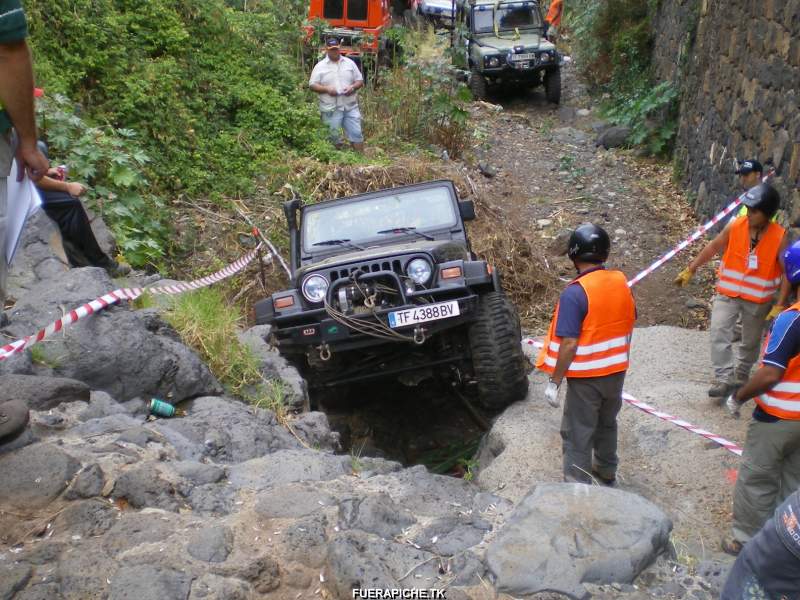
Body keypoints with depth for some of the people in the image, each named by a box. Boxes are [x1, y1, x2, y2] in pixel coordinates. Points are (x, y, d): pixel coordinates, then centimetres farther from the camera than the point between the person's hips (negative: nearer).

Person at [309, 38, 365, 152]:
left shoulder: (349, 63, 9)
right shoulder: (320, 66, 2)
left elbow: (360, 81, 11)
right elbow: (312, 85, -1)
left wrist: (352, 87, -11)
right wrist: (327, 89, -17)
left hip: (350, 107, 2)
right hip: (331, 109, -2)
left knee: (356, 134, 1)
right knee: (334, 138, 3)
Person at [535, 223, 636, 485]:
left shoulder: (575, 293, -24)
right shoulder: (621, 282, -3)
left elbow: (569, 344, -24)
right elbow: (629, 326, 9)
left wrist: (554, 382, -15)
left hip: (586, 377, -7)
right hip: (617, 371, 7)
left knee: (578, 434, 5)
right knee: (607, 422, 26)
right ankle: (607, 470, 44)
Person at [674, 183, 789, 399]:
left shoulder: (780, 237, -17)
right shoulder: (735, 226, -13)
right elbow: (713, 247, 1)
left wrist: (780, 305, -15)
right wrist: (690, 269, 3)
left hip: (758, 300, 0)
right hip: (728, 293, 1)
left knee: (750, 342, 15)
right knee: (719, 333, -13)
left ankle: (740, 377, 36)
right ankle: (724, 379, -9)